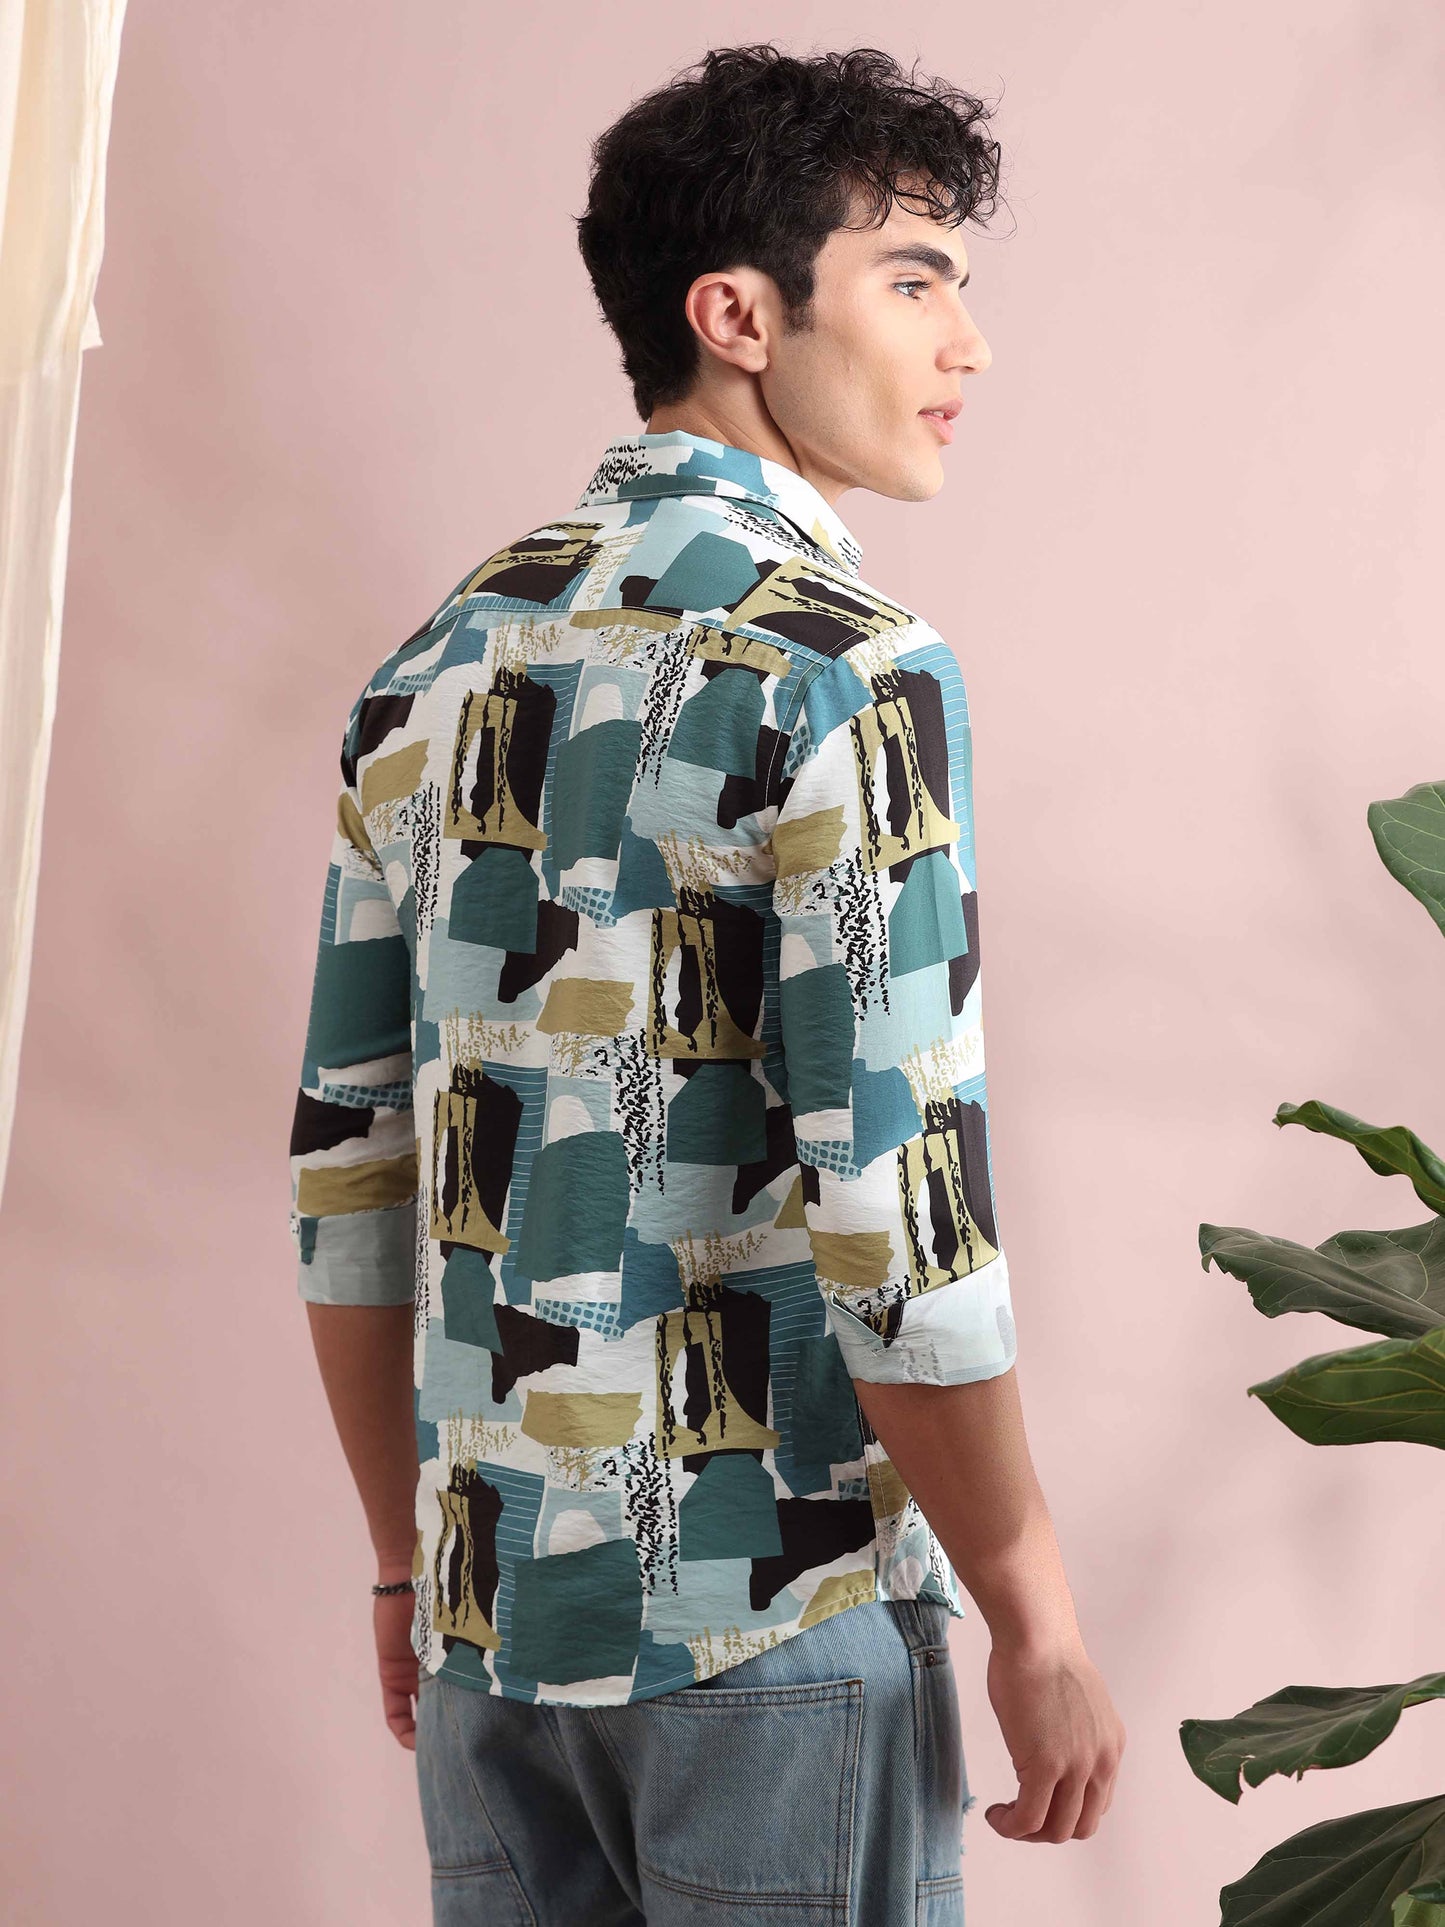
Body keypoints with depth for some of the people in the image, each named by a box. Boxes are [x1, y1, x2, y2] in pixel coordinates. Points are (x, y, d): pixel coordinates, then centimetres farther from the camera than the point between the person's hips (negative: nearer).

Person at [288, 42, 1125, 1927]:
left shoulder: (437, 670, 7)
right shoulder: (844, 674, -14)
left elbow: (352, 1178, 9)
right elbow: (892, 1199, -19)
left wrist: (413, 1562, 17)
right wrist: (1037, 1623, -9)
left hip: (492, 1597, 6)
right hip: (775, 1617, -6)